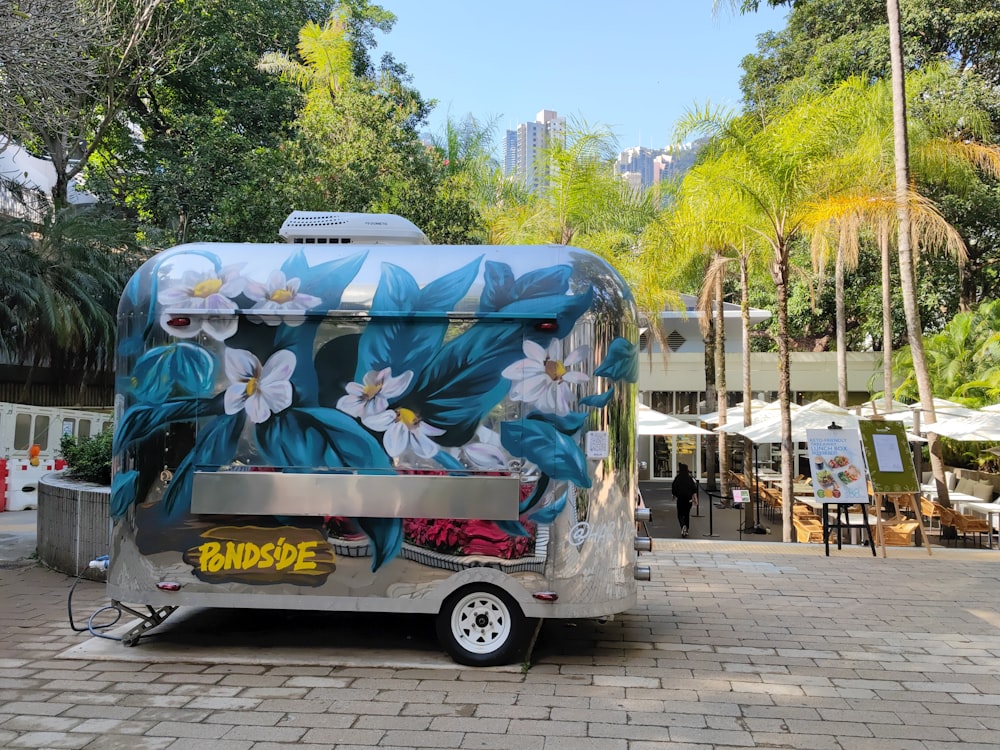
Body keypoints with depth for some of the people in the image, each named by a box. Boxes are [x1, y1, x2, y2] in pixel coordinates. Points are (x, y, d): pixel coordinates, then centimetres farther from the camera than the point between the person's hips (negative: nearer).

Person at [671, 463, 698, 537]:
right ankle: (686, 530, 16)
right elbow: (694, 489, -9)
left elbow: (673, 488, 2)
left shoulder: (677, 478, -5)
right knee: (687, 514, 15)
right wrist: (695, 498, -9)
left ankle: (683, 526, -24)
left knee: (680, 514, 4)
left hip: (680, 498, -1)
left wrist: (674, 495, 20)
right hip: (689, 499, 1)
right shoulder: (690, 478, -3)